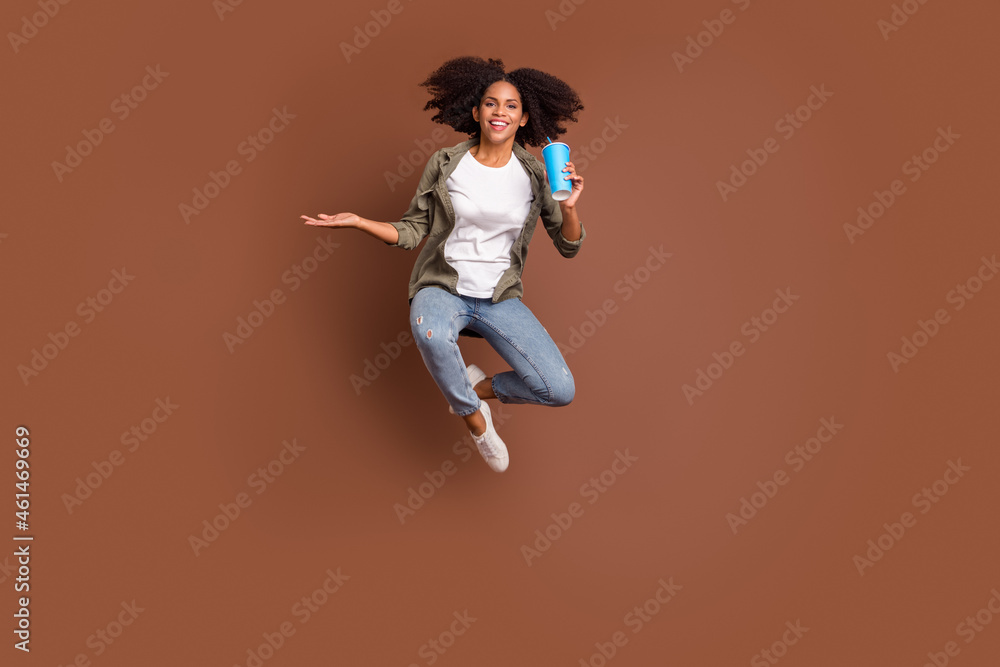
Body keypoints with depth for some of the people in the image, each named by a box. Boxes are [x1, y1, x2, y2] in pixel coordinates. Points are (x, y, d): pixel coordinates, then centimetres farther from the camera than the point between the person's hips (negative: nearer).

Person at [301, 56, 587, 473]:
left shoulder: (534, 174, 0)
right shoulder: (445, 164, -1)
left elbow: (569, 247, 3)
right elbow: (412, 232, 4)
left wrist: (568, 207, -16)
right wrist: (357, 222, -10)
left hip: (501, 298, 1)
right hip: (441, 287, -1)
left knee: (560, 391, -18)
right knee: (431, 333, -41)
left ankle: (479, 387, 14)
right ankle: (474, 419, -10)